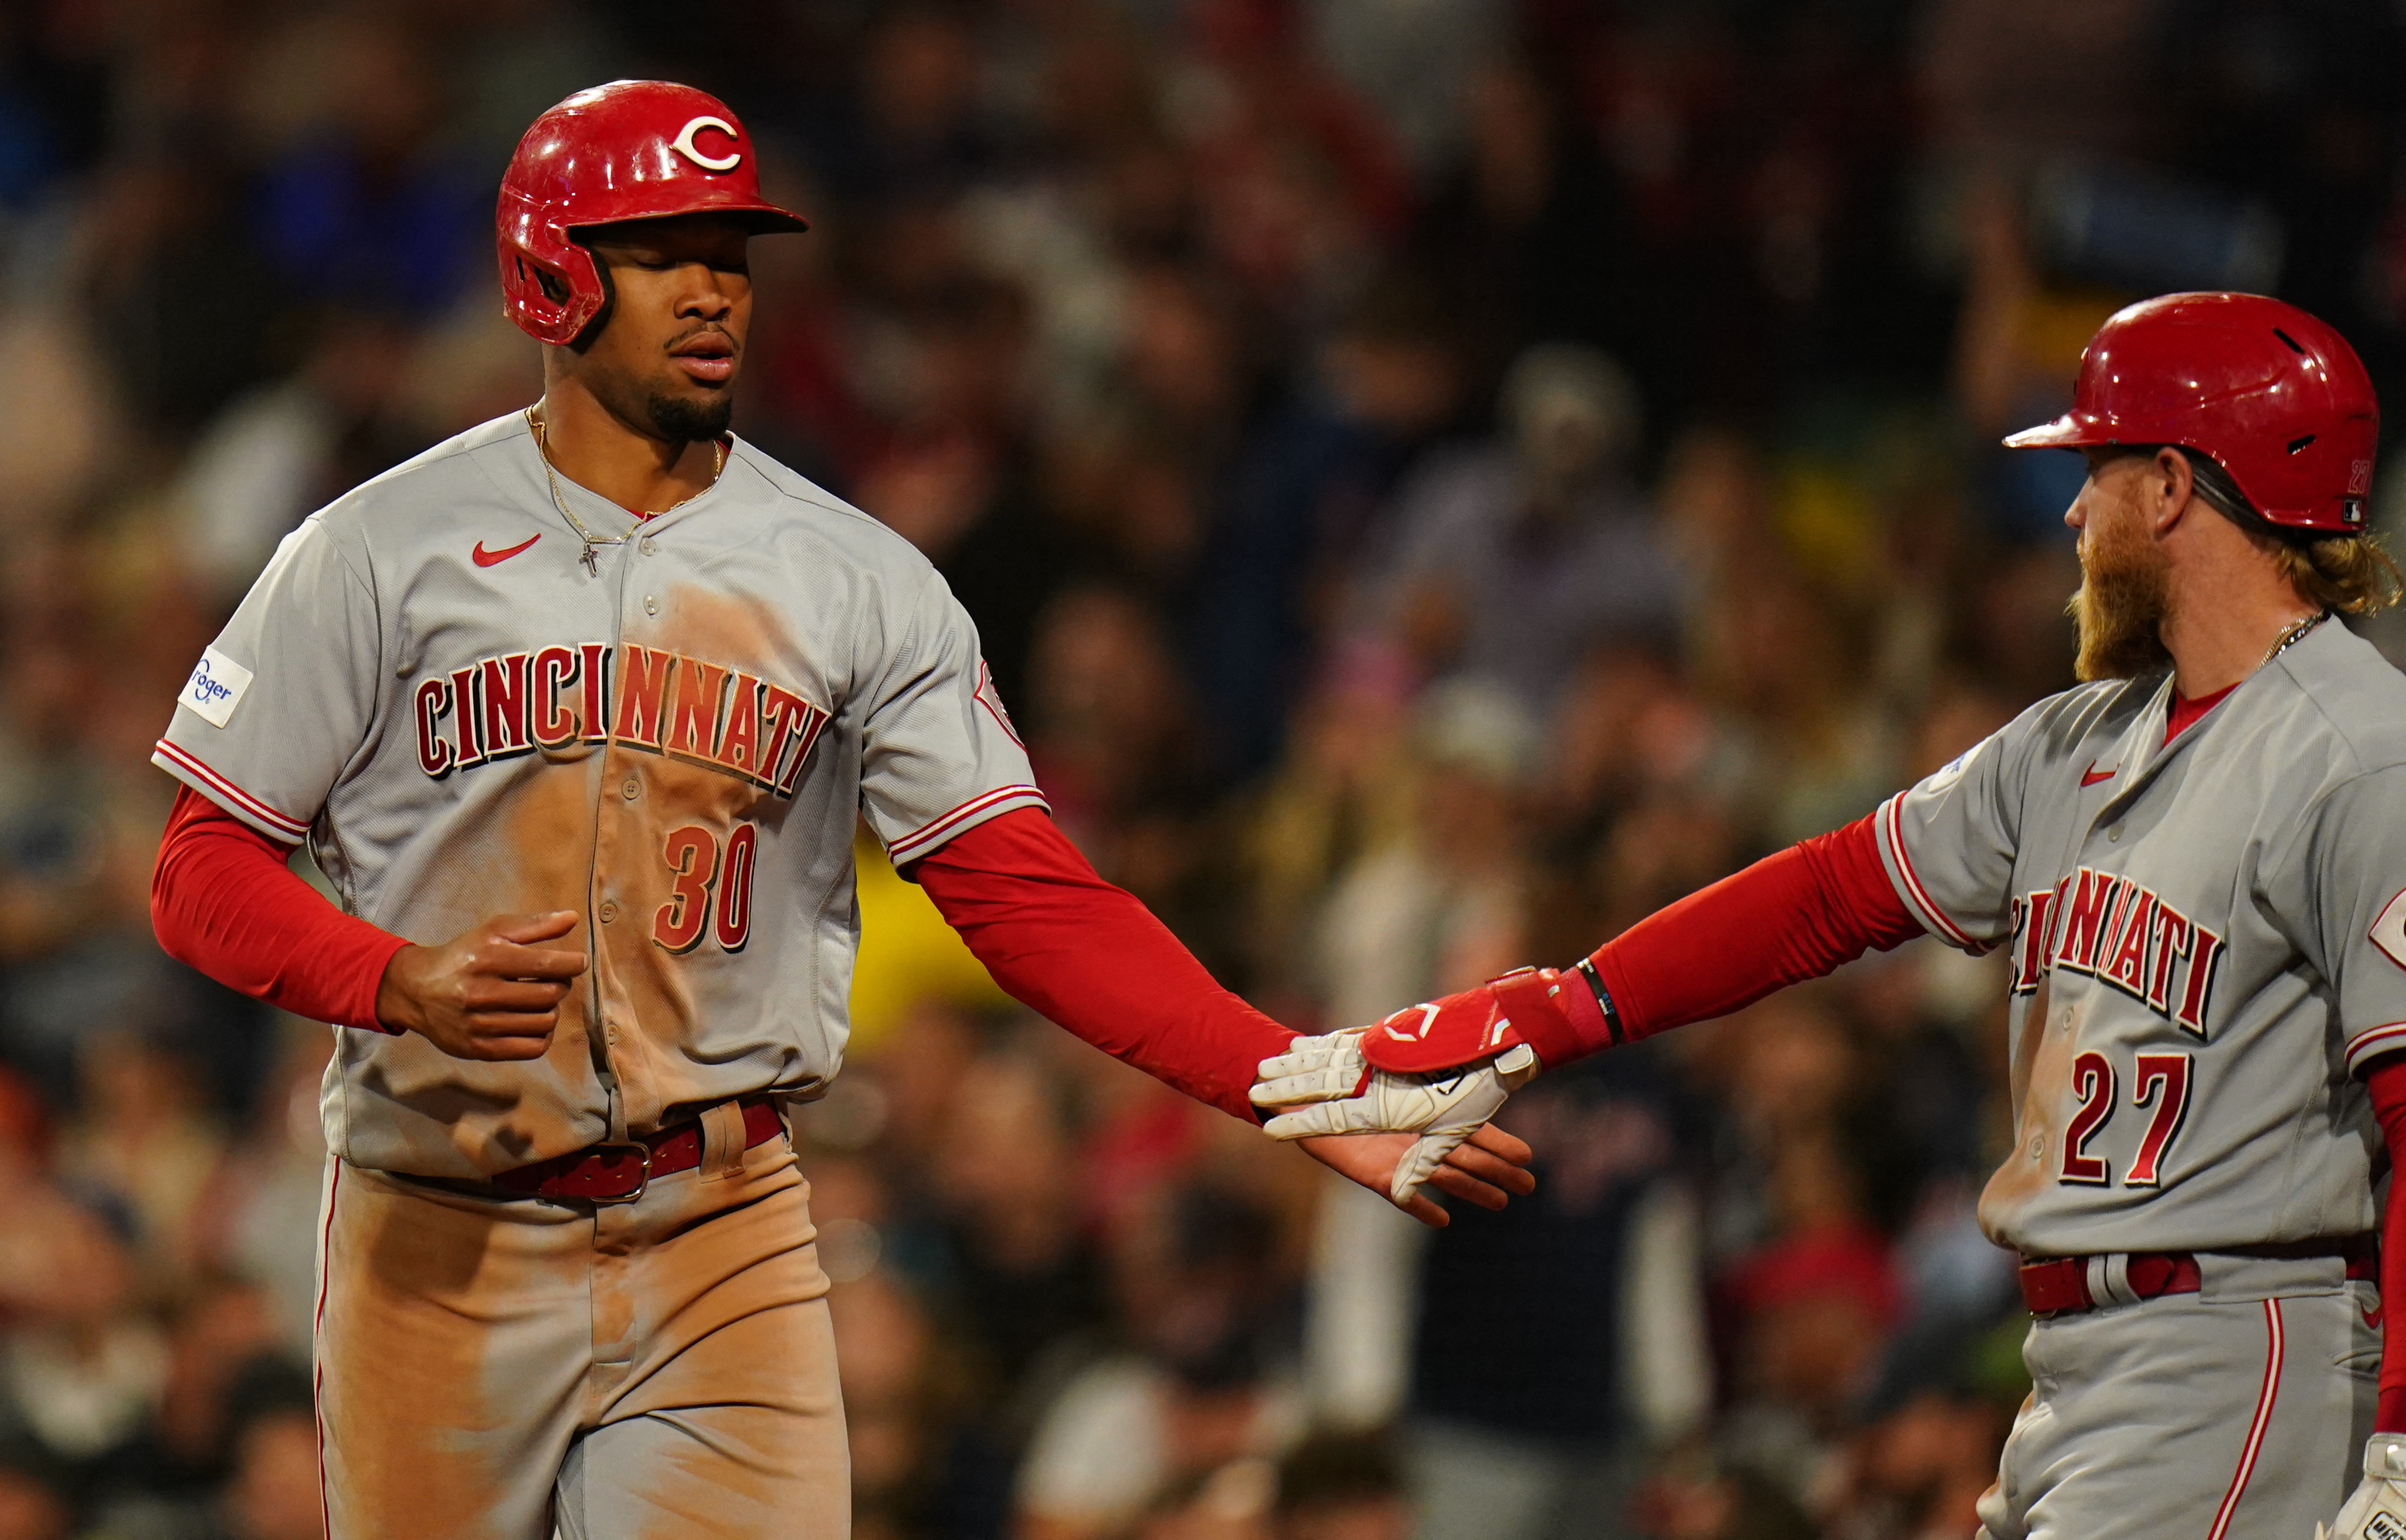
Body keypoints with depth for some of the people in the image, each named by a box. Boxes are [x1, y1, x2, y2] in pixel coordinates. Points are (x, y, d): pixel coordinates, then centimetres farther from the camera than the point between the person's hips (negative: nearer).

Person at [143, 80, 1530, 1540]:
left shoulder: (858, 582, 4)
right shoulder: (381, 552, 0)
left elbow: (1027, 894, -2)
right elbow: (206, 869, 0)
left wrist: (1308, 1093, -14)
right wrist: (402, 982, -20)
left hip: (724, 1247, 1)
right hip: (438, 1247, 0)